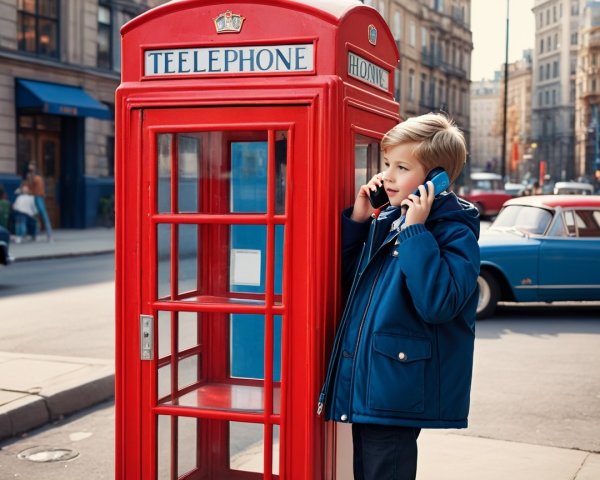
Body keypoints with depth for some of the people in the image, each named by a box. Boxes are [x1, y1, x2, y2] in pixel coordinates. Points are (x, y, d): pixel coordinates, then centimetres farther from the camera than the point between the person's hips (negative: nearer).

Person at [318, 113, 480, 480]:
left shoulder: (455, 232, -13)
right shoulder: (383, 221, 10)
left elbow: (438, 304, -26)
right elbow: (344, 273, 19)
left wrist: (415, 231, -24)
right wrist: (357, 219, 5)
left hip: (396, 392, -8)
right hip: (362, 386, 8)